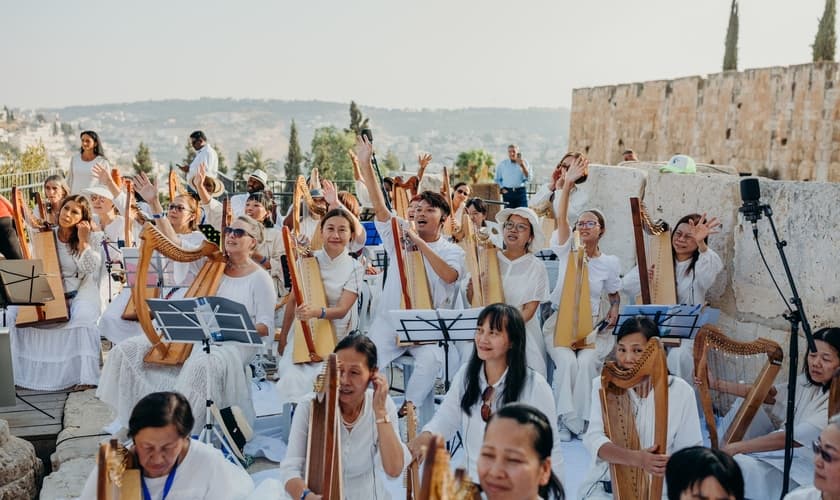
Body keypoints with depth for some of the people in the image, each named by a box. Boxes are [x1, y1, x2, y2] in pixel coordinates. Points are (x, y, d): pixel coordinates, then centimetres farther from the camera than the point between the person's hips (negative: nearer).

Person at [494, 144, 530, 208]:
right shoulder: (502, 164, 7)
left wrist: (522, 165, -15)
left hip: (521, 191, -1)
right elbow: (497, 179, 15)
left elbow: (528, 178, -5)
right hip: (507, 192, 1)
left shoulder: (523, 162, 5)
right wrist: (502, 188, 1)